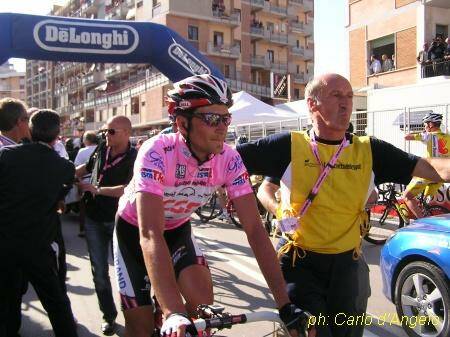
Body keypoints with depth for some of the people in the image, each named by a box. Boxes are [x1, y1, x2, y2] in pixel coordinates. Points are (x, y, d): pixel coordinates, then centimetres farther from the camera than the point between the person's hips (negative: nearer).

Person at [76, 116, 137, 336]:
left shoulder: (134, 158, -15)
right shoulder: (102, 149, 2)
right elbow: (87, 167, 22)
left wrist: (97, 189, -26)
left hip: (117, 220, -5)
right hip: (93, 219, 5)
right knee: (99, 271, 9)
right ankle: (109, 316, 24)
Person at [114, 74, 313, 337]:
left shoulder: (229, 159, -23)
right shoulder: (157, 153, -35)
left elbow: (254, 228, -23)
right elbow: (150, 234, -43)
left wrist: (285, 304, -29)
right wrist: (174, 313, -54)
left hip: (177, 228, 3)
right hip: (135, 230, -3)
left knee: (203, 301, -19)